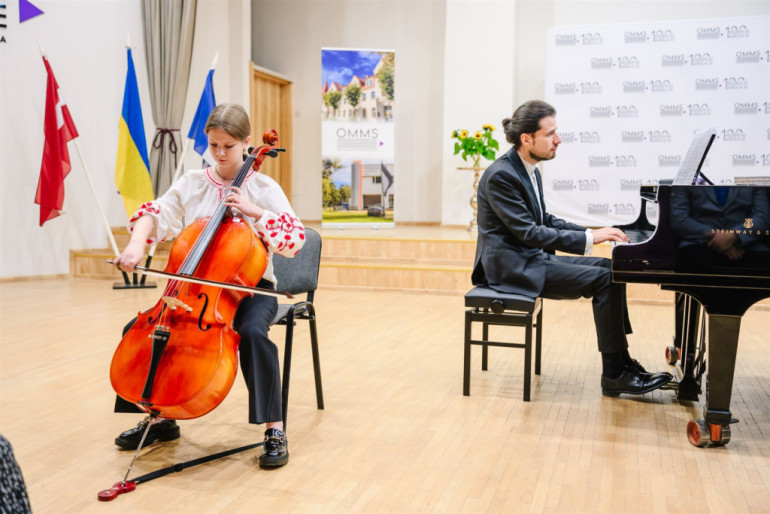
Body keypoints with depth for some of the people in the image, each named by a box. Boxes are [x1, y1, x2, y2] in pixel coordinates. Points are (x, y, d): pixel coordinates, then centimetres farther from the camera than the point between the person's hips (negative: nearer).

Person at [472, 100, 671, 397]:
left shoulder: (528, 170, 11)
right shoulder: (501, 176, -19)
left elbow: (544, 220, 18)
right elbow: (529, 232, -24)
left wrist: (594, 233, 6)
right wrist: (588, 238, -23)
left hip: (532, 258, 10)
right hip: (511, 268, -10)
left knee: (611, 267, 6)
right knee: (604, 280, -17)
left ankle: (621, 360, 8)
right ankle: (614, 375, -7)